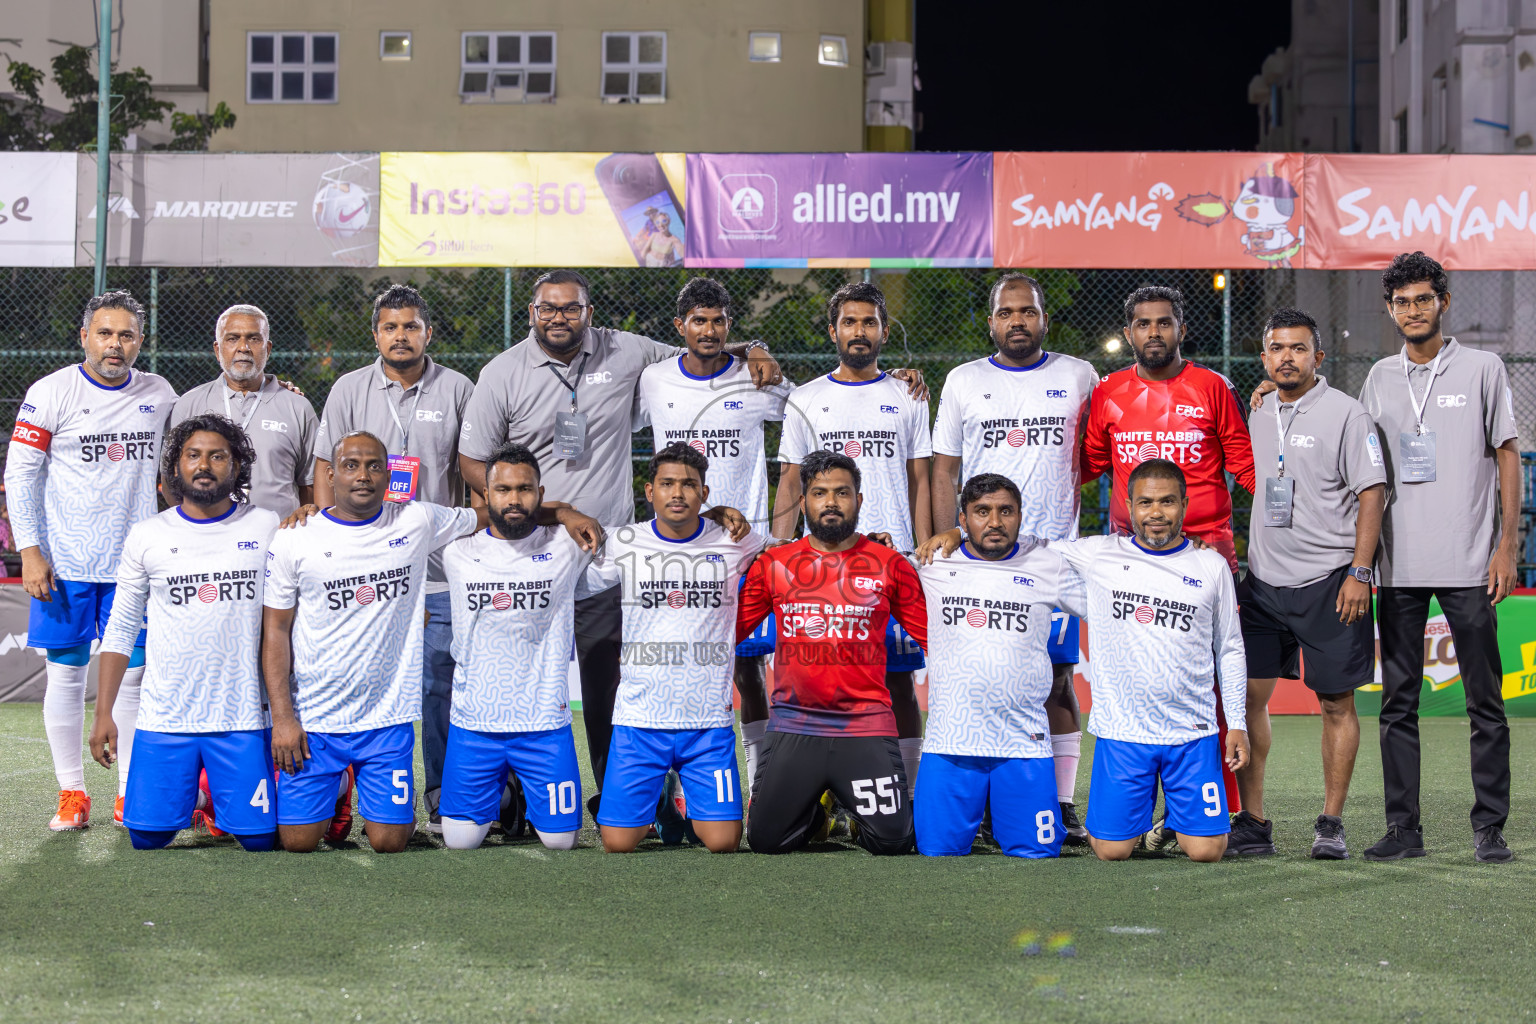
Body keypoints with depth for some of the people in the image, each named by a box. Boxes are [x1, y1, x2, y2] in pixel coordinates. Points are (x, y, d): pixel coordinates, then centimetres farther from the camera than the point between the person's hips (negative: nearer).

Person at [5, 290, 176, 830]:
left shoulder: (159, 394, 7)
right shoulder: (50, 392, -4)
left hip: (134, 563, 3)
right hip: (65, 564, -2)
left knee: (132, 675, 4)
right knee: (67, 675, 3)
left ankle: (131, 795, 12)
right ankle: (72, 794, 12)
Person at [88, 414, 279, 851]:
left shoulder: (267, 528, 2)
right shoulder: (147, 536, 4)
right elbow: (121, 629, 9)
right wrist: (103, 713, 3)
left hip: (243, 718, -1)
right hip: (164, 716, 1)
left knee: (260, 837, -6)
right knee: (148, 835, -3)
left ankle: (213, 794, 27)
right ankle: (188, 794, 29)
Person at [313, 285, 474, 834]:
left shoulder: (457, 390, 7)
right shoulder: (349, 390, 7)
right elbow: (325, 471, 8)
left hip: (439, 568, 0)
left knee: (440, 687, -1)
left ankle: (443, 799, 9)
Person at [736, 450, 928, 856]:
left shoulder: (890, 565, 5)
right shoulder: (772, 565, 7)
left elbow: (932, 638, 7)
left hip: (866, 727, -1)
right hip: (792, 727, 1)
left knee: (892, 841, -11)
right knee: (765, 839, -1)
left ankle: (858, 810, 25)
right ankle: (815, 811, 32)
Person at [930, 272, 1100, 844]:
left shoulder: (1078, 379, 7)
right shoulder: (964, 383, 8)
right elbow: (944, 474, 9)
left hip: (1055, 553, 0)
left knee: (1058, 679, -1)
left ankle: (1063, 806, 4)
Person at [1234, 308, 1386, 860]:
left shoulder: (1345, 414, -4)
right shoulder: (1257, 417, 14)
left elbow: (1371, 494, -8)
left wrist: (1359, 572, -15)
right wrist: (1238, 567, 17)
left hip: (1328, 583, -5)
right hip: (1263, 582, 5)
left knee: (1336, 703, 1)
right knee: (1246, 695, 0)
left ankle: (1331, 824, 10)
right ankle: (1252, 824, 5)